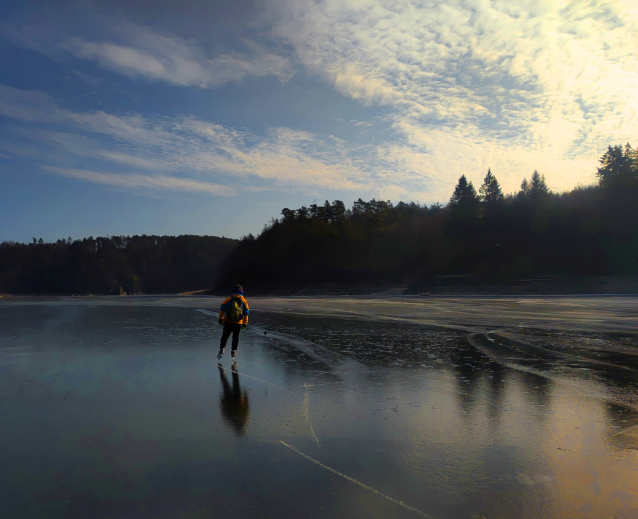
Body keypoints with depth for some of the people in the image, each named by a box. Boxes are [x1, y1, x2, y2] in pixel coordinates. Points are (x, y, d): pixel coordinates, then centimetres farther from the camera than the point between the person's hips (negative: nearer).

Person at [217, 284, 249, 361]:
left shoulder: (229, 298, -1)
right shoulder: (244, 301, 2)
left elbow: (222, 309, -2)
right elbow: (246, 313, 4)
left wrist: (220, 319, 4)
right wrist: (245, 323, 9)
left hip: (228, 322, -1)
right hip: (238, 323, 1)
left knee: (225, 337, 9)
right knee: (235, 337, 14)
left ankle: (222, 350, -4)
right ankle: (234, 352, 16)